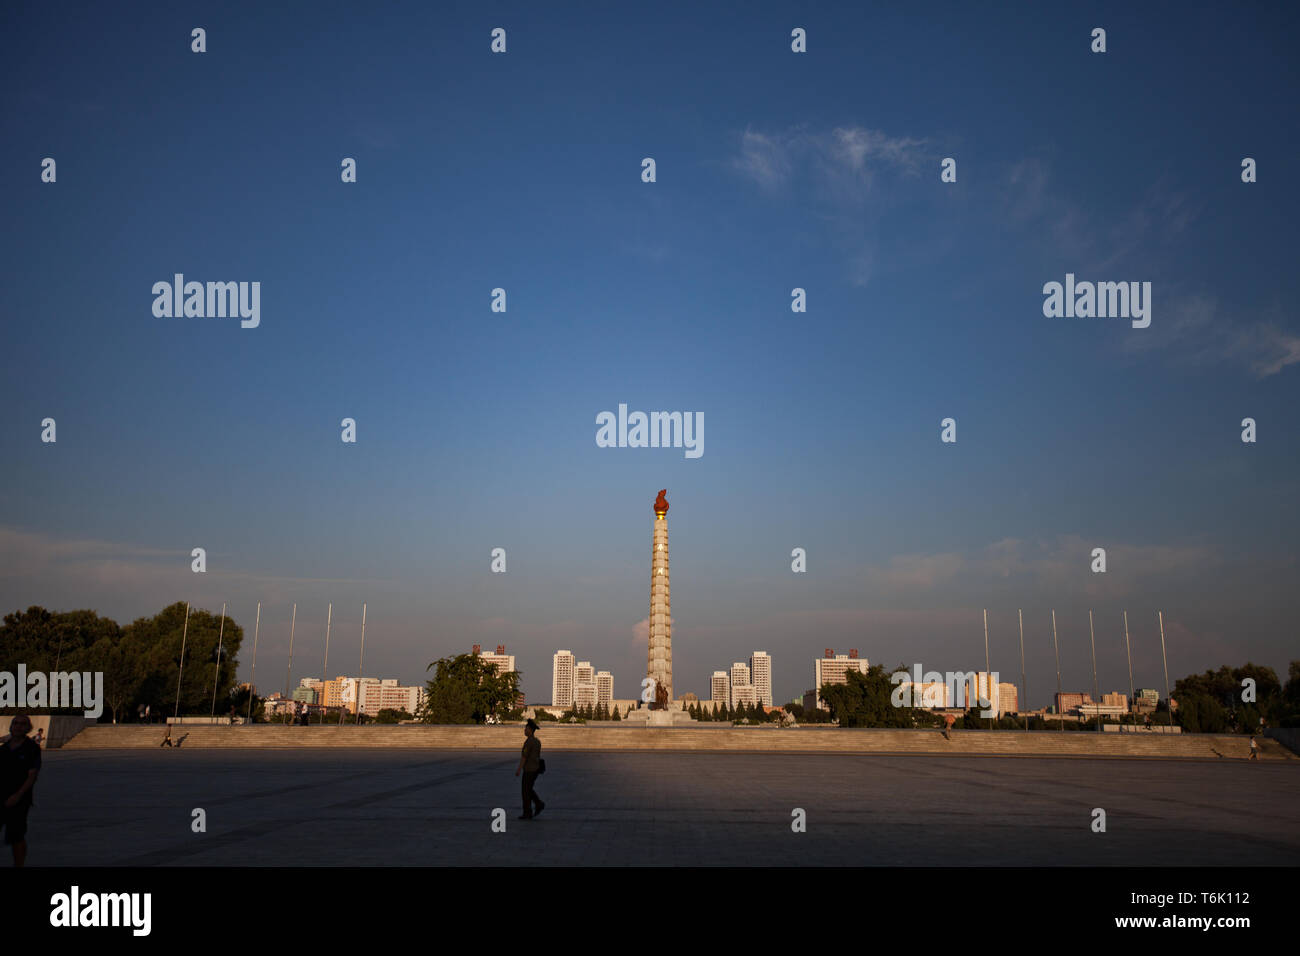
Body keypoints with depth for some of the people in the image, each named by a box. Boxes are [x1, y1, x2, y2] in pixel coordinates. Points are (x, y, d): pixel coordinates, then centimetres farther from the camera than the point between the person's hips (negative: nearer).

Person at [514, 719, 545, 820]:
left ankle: (527, 814, 6)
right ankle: (539, 804, 7)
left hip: (529, 770, -9)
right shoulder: (537, 741, 11)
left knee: (526, 792, 1)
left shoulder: (528, 741, -19)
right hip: (535, 769, 9)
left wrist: (518, 770, -16)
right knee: (529, 790, 19)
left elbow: (524, 757, -20)